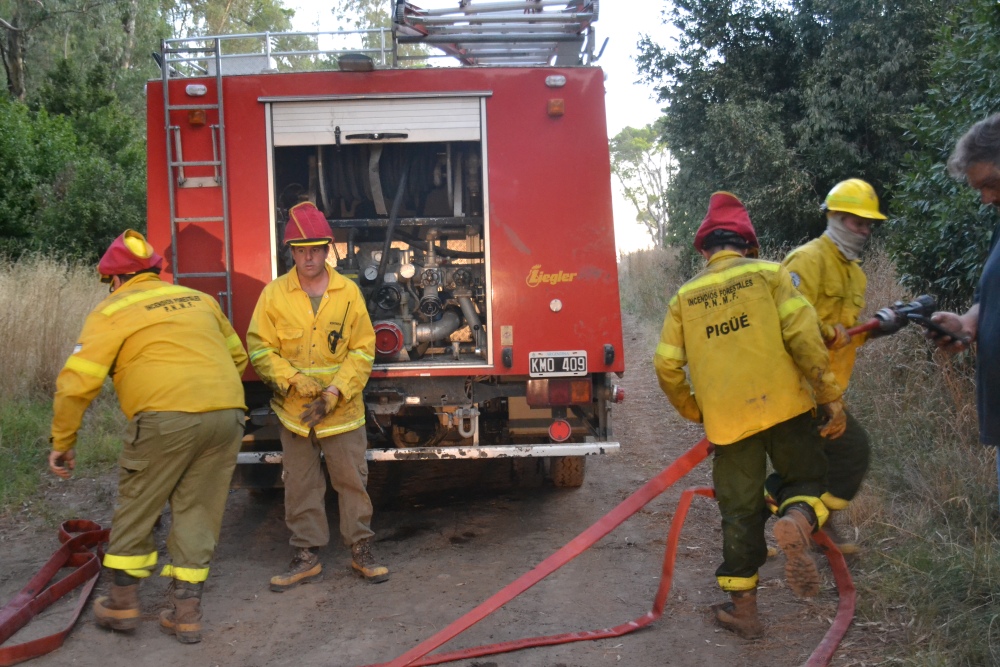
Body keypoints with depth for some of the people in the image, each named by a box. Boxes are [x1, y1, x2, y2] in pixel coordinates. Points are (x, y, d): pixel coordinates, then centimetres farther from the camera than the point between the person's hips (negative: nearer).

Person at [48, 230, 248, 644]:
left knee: (136, 506, 15)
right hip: (227, 414, 5)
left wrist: (62, 443, 9)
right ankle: (186, 611, 17)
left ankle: (123, 602, 25)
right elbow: (237, 356, 26)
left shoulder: (112, 311, 6)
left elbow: (77, 383, 0)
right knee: (198, 512, 14)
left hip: (168, 418, -5)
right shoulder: (197, 299, 21)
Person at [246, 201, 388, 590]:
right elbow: (260, 348, -3)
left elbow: (362, 350, -3)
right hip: (293, 412, 1)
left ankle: (361, 550, 22)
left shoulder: (349, 292, -2)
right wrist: (293, 379, -17)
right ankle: (307, 556, 23)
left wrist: (335, 391, -14)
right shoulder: (274, 294, -2)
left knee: (352, 481, 7)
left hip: (343, 412, 0)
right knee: (300, 487, 10)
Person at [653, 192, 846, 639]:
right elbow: (803, 337, -9)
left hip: (727, 419, 2)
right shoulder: (769, 274, 2)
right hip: (783, 405, -1)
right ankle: (796, 520, -16)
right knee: (805, 478, 18)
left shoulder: (685, 296, 9)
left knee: (740, 511, 12)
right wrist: (831, 396, -3)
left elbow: (667, 367, 5)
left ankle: (743, 607, 18)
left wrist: (695, 412, 20)